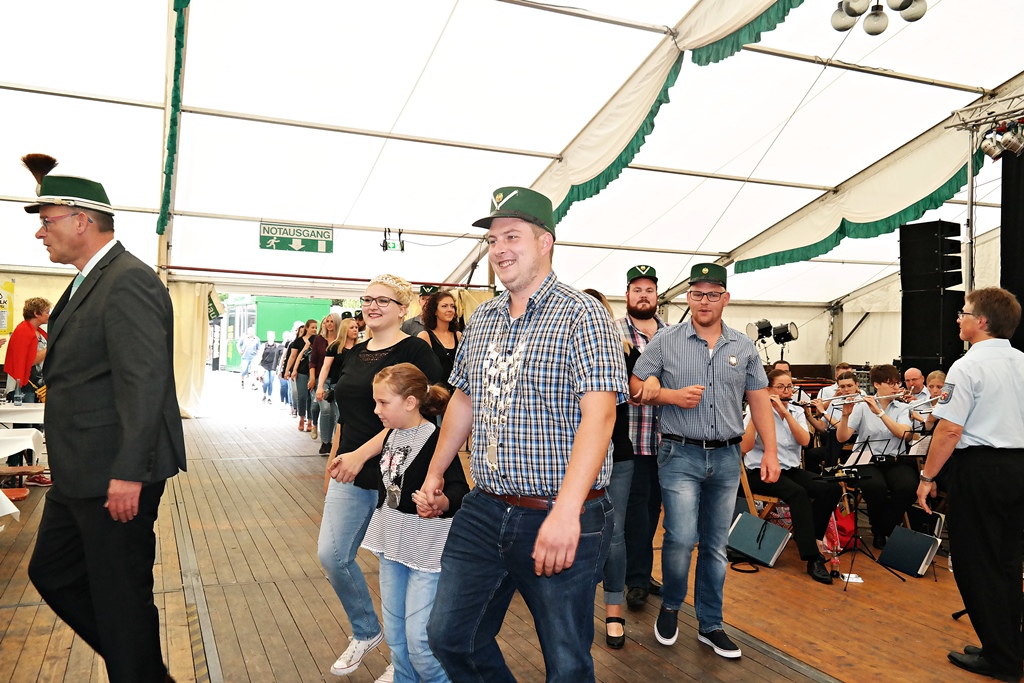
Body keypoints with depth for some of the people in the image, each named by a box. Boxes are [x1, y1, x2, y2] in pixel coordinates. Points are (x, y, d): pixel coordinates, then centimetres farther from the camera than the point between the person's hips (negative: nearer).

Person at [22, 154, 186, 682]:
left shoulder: (129, 281, -17)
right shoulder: (88, 282, 15)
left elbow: (145, 382, -24)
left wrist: (127, 473, -26)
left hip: (114, 475, -11)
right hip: (81, 473, 11)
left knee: (121, 594, 3)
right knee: (50, 572, 21)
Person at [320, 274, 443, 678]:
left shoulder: (413, 351, -12)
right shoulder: (354, 354, 11)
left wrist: (361, 454, -24)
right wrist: (334, 461, 18)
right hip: (351, 475, 7)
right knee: (332, 556, 5)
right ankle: (365, 632, 30)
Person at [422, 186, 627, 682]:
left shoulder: (581, 315, -12)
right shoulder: (481, 319, 10)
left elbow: (598, 413, -22)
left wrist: (565, 512, -31)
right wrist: (436, 471, 21)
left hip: (563, 519, -6)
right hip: (483, 512, 6)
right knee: (449, 635, 14)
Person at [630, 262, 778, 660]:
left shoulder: (744, 347, 7)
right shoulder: (665, 341, -1)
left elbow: (759, 400, 9)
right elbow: (635, 385, 2)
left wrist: (770, 451, 4)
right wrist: (671, 395, -15)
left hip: (727, 457, 3)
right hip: (681, 455, -3)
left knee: (716, 545, 11)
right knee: (681, 538, -12)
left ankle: (710, 625, 26)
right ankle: (670, 605, 17)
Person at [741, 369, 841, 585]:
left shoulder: (797, 411, 7)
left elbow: (805, 441, -12)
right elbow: (744, 447, -20)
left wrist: (785, 412, -19)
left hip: (792, 470, 6)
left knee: (832, 488, -19)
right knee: (798, 493, -34)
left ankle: (807, 536, -2)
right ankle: (813, 558, -31)